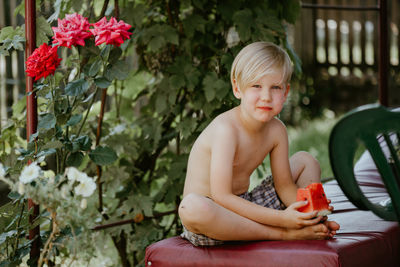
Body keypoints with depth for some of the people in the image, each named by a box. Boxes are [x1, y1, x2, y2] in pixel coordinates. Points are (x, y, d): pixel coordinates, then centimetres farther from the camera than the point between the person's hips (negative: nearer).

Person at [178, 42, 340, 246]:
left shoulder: (276, 130, -2)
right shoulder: (226, 129, -25)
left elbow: (285, 185, 7)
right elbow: (221, 197, -30)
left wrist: (310, 213, -16)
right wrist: (281, 219, -33)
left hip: (246, 206, 8)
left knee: (305, 161, 12)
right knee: (191, 207, -44)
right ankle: (283, 234, -29)